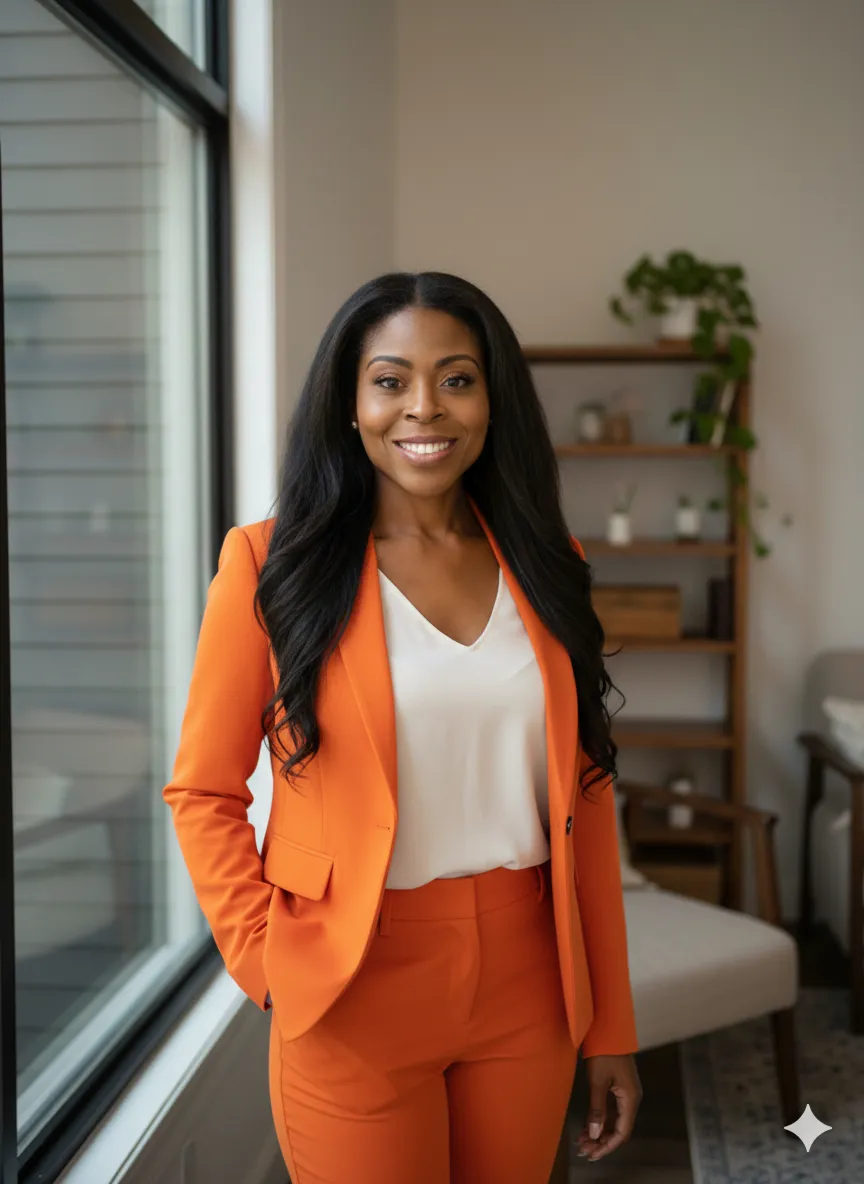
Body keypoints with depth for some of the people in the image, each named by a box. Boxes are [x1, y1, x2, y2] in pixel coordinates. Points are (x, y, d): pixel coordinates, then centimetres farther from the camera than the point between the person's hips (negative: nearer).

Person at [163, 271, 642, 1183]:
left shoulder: (544, 564, 5)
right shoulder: (273, 563, -7)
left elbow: (583, 796, 6)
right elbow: (203, 793, -3)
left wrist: (610, 1027, 6)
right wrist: (270, 971, -13)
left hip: (526, 984, 4)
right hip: (360, 989, -3)